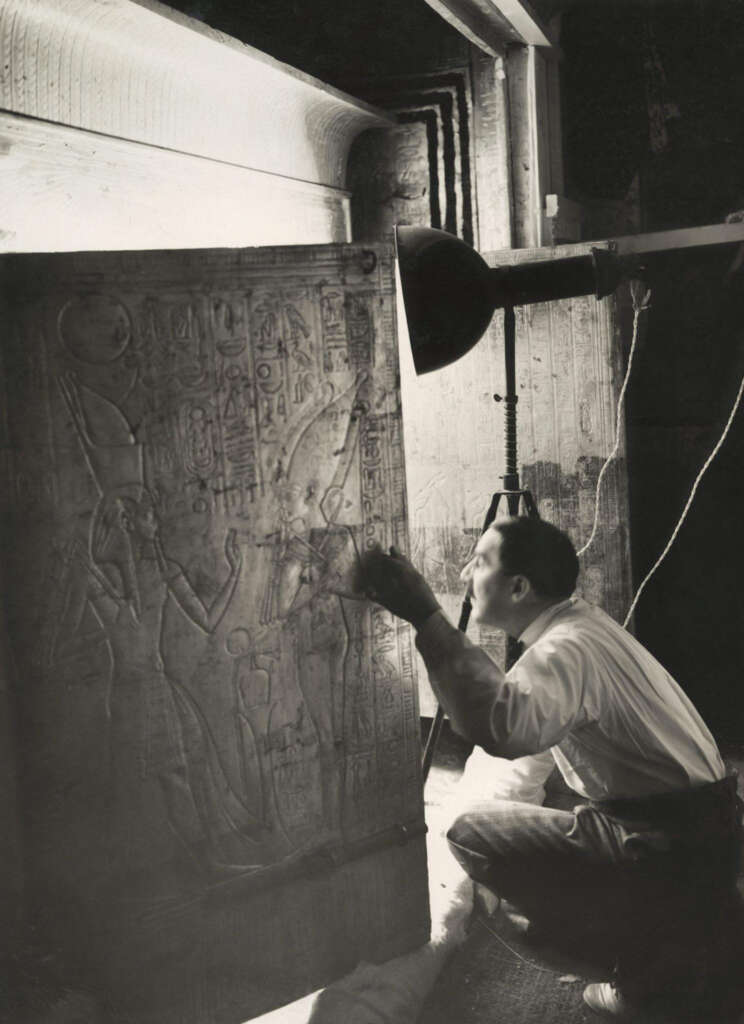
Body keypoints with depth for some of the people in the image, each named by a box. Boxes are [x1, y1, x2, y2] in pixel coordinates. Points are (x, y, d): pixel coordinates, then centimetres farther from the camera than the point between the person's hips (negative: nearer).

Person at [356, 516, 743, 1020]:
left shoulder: (568, 648, -22)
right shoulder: (580, 622, 9)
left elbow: (502, 725, -43)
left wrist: (425, 616, -40)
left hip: (673, 852, -9)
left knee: (476, 833, -9)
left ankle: (653, 962, -2)